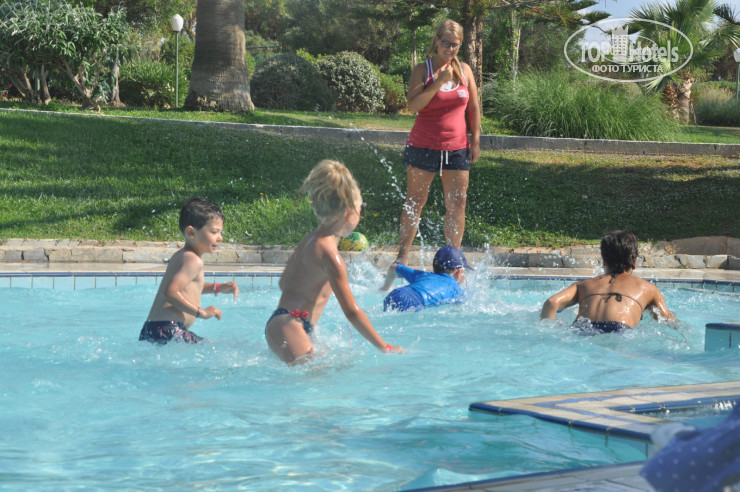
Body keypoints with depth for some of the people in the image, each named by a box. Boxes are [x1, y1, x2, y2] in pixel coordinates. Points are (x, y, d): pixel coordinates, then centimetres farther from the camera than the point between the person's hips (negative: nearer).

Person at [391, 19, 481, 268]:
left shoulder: (464, 70, 7)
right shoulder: (423, 70, -3)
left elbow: (474, 108, 13)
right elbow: (412, 105, -16)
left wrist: (475, 140, 7)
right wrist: (438, 83, -22)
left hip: (457, 148, 3)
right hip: (423, 146, -3)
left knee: (457, 204, 1)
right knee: (415, 202, 2)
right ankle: (402, 255, 10)